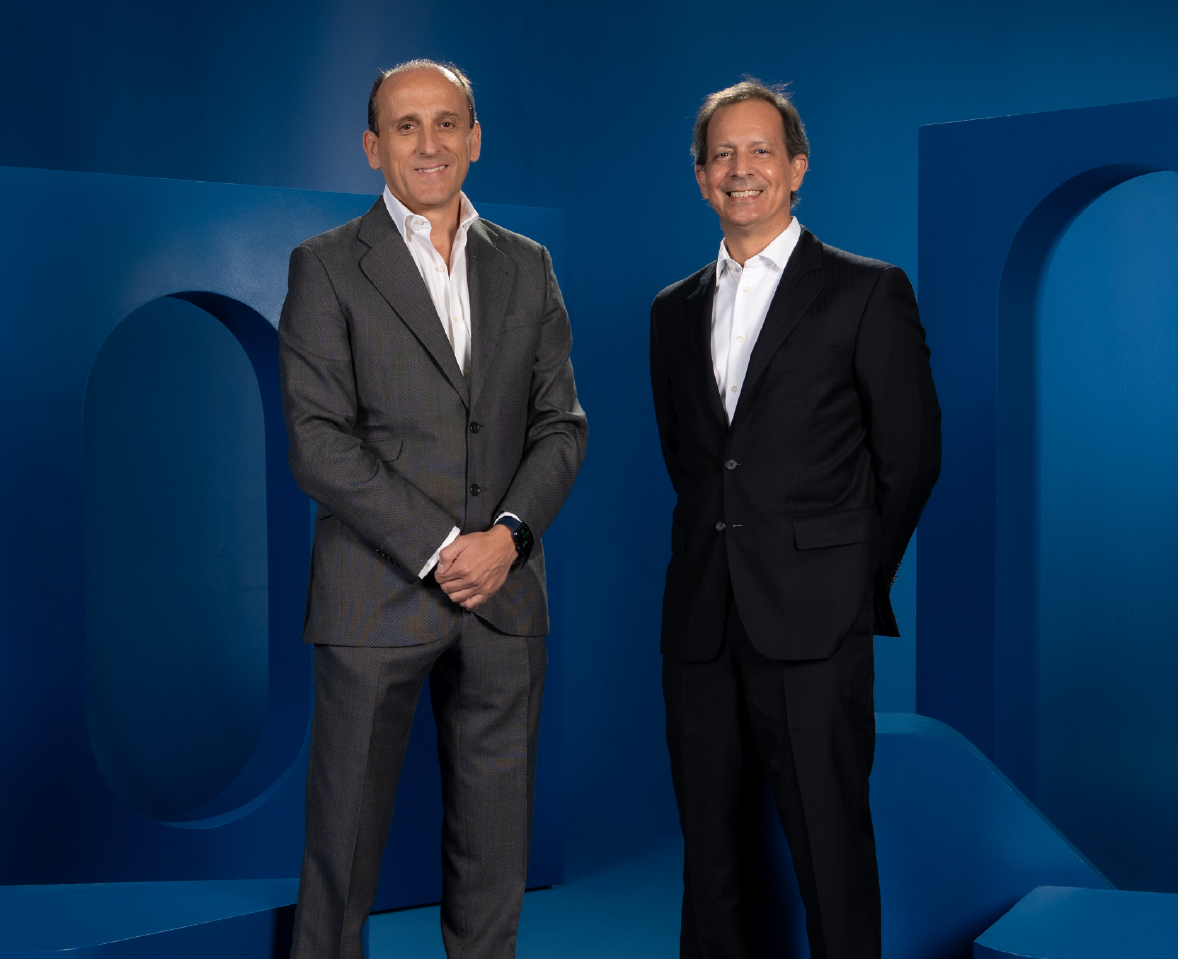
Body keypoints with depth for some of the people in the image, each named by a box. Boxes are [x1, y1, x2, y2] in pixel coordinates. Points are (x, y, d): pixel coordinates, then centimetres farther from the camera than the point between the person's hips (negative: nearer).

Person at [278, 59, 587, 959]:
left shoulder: (526, 267, 11)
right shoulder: (327, 267, -1)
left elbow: (562, 424, 9)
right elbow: (320, 441, -9)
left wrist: (507, 537, -8)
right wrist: (440, 547, -14)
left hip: (505, 594, 3)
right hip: (376, 597, -3)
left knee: (495, 840, 10)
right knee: (346, 831, 5)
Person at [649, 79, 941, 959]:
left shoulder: (869, 293, 1)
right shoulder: (675, 310, 16)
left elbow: (911, 458, 2)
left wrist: (856, 584, 4)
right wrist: (719, 552, 10)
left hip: (813, 623, -5)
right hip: (701, 621, 5)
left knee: (831, 849, -2)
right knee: (711, 848, 10)